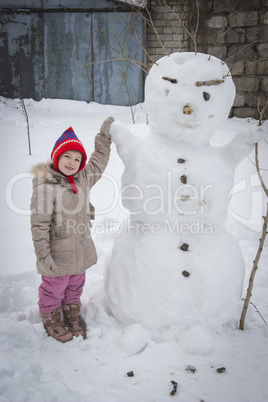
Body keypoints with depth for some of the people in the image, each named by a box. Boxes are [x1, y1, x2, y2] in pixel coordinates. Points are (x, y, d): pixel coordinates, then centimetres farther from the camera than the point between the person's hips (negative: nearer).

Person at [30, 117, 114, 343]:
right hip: (58, 254, -7)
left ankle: (72, 319, 44)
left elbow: (99, 163, 20)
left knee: (75, 286, 22)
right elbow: (39, 224, -20)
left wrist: (104, 136, 15)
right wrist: (43, 255, -20)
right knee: (54, 290, 12)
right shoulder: (46, 185, -21)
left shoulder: (83, 179, 1)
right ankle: (52, 323, 37)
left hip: (81, 251, 7)